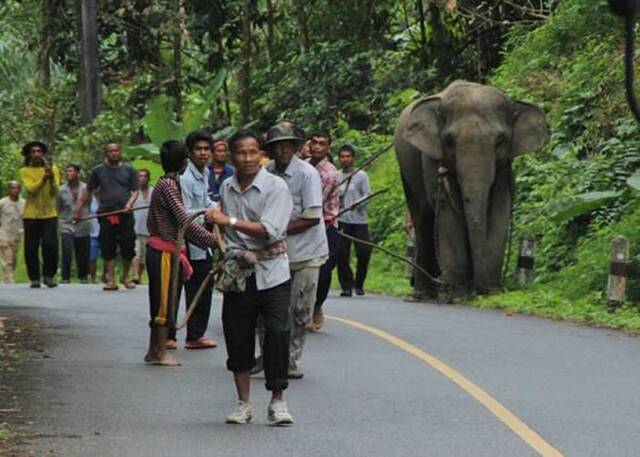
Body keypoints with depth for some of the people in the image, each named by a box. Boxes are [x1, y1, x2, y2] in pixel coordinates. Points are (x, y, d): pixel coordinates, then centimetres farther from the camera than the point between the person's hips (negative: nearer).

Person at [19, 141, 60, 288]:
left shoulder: (53, 169, 5)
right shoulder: (25, 171, 1)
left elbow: (55, 191, -5)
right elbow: (31, 189, -14)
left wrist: (51, 177, -22)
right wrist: (44, 178, -27)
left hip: (49, 214, 0)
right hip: (31, 215, 0)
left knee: (50, 245, -11)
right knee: (31, 248, -1)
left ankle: (49, 276, 3)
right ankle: (34, 279, 9)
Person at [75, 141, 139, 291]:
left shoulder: (129, 170, 8)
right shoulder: (98, 171, 9)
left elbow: (135, 191, 7)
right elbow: (88, 192, 14)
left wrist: (129, 204, -12)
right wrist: (78, 209, 11)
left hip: (125, 215, 0)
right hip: (106, 215, 0)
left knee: (128, 247, 0)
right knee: (108, 250, -1)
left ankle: (125, 277, 18)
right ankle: (111, 280, 4)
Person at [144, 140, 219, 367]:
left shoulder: (165, 183, 14)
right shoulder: (169, 185, -16)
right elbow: (184, 220, -22)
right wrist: (213, 240, -21)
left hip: (159, 249, 9)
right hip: (164, 252, -9)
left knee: (161, 302, 12)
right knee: (164, 300, -4)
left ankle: (155, 351, 17)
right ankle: (159, 352, 1)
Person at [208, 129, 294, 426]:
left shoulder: (276, 187, -6)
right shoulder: (226, 188, 10)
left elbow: (271, 231, -18)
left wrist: (230, 221, -18)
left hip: (271, 271, -4)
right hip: (237, 273, 4)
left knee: (277, 332, -13)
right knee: (238, 337, 4)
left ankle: (277, 401, -2)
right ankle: (243, 403, 13)